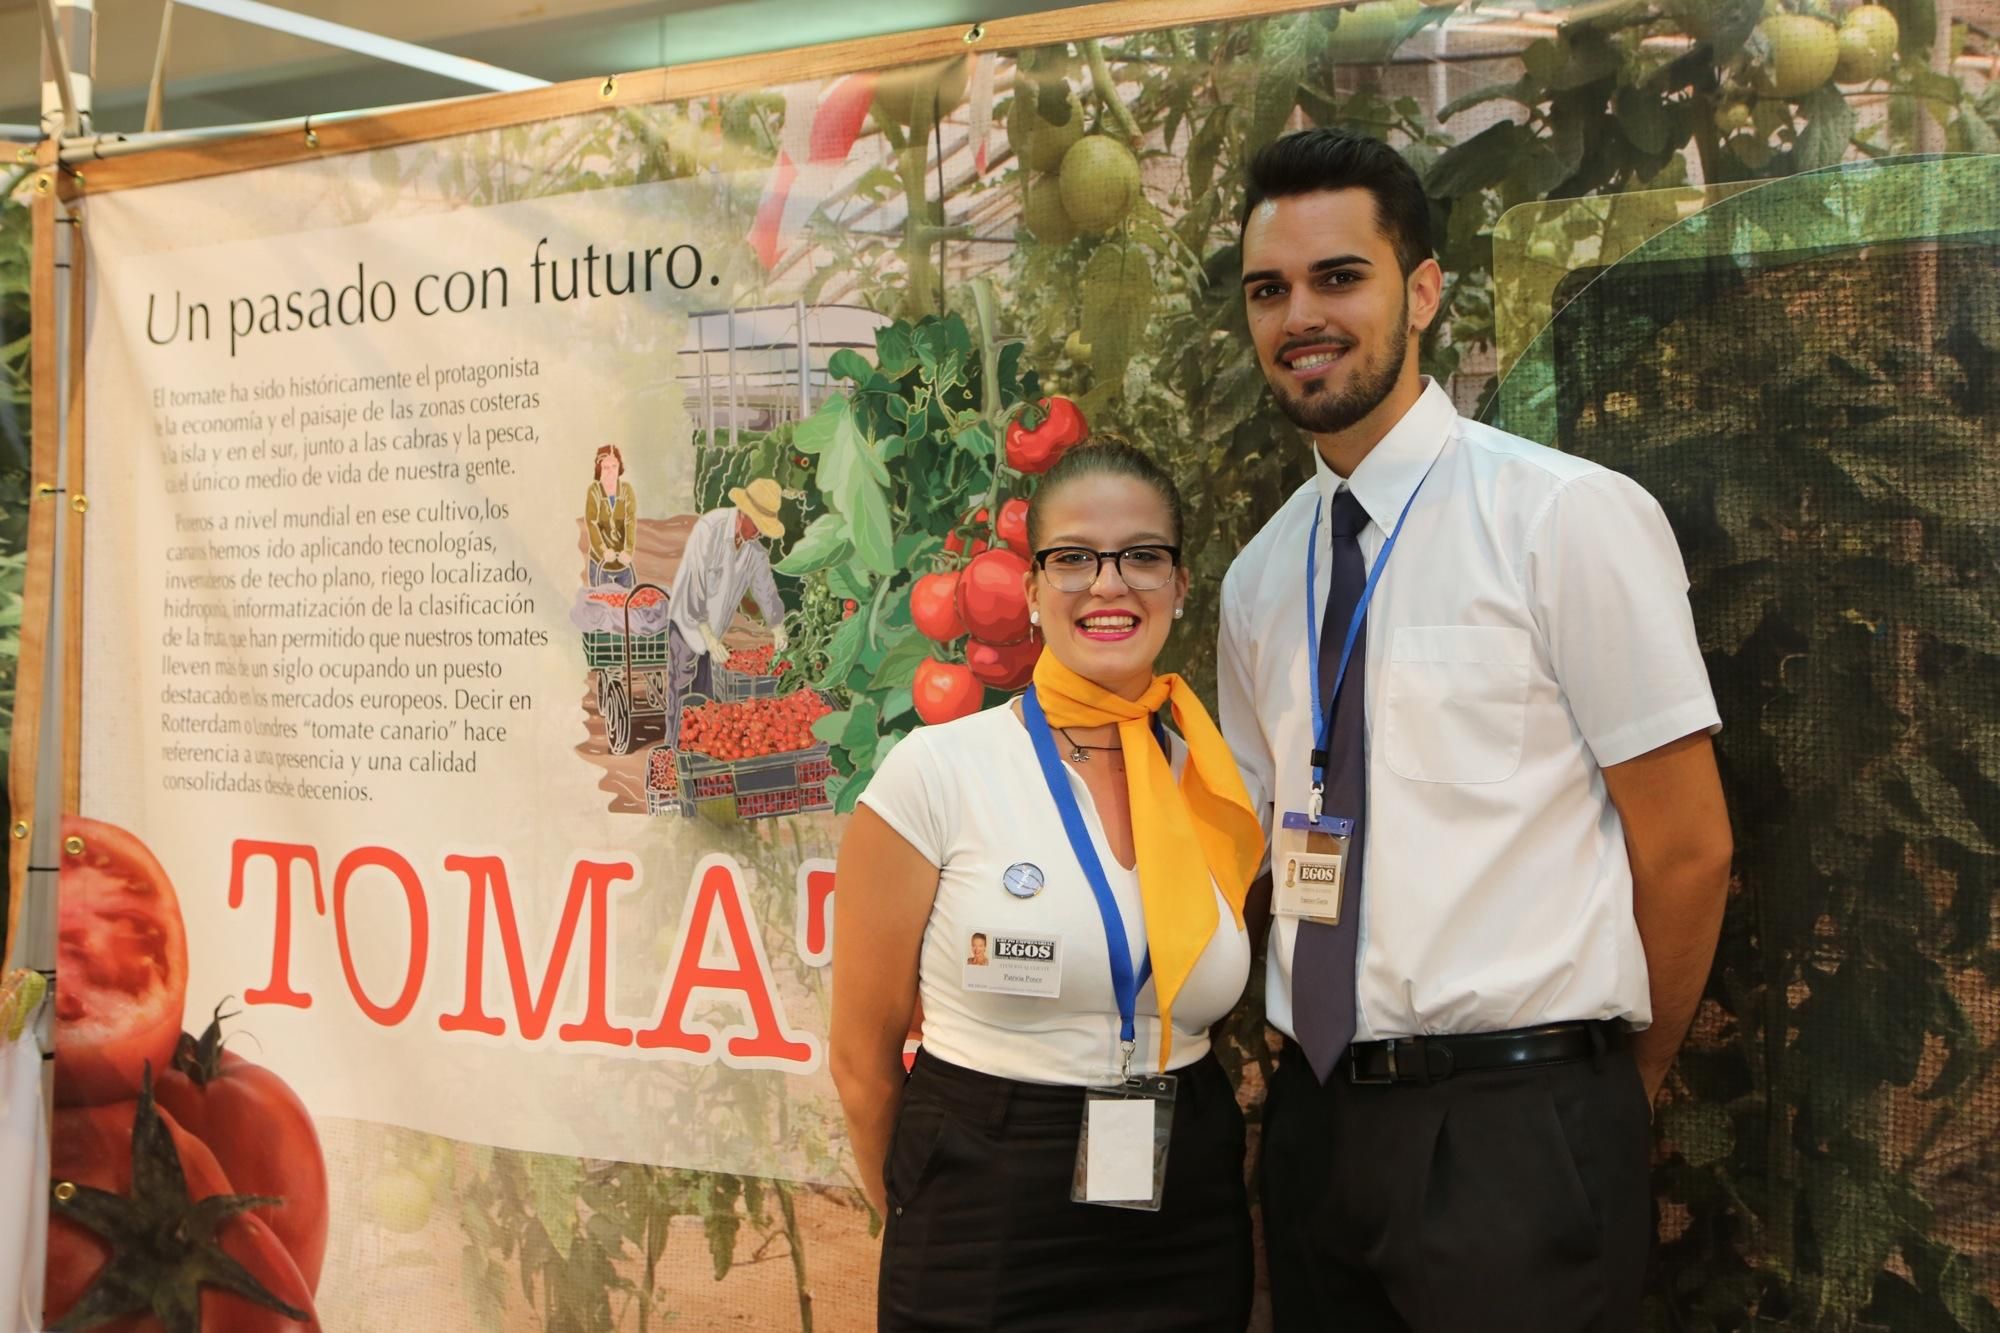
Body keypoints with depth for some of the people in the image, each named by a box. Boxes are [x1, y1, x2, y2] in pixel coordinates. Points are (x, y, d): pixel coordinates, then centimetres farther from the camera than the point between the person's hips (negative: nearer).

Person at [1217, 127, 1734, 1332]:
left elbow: (1687, 847, -6)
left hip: (1518, 1135, -5)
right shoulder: (1260, 576, 8)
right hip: (1320, 1118, 6)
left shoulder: (1570, 516, -10)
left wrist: (1614, 1094, 4)